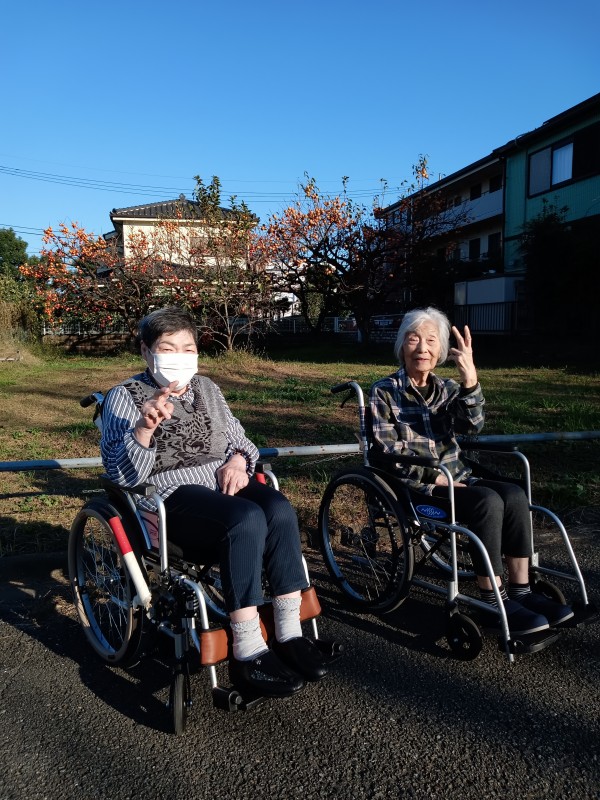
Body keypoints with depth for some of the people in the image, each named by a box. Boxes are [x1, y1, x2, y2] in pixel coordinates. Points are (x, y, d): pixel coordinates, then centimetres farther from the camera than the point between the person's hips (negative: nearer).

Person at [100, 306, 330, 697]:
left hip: (224, 481, 5)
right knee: (247, 519, -35)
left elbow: (240, 440, 23)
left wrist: (238, 460, -2)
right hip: (170, 494, -5)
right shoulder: (125, 397, 2)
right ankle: (247, 655, -29)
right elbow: (121, 474, -9)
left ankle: (290, 635, -21)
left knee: (280, 509, -27)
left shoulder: (207, 388, 18)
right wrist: (144, 429, -28)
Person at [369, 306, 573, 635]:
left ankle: (520, 591, -13)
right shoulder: (384, 392, -1)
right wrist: (436, 477, -16)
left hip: (456, 478, 5)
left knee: (515, 495, -20)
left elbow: (472, 425, -9)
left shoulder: (447, 389, 12)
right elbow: (387, 452, -9)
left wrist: (470, 381, -26)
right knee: (487, 501, -28)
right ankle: (494, 604, -20)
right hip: (414, 486, -5)